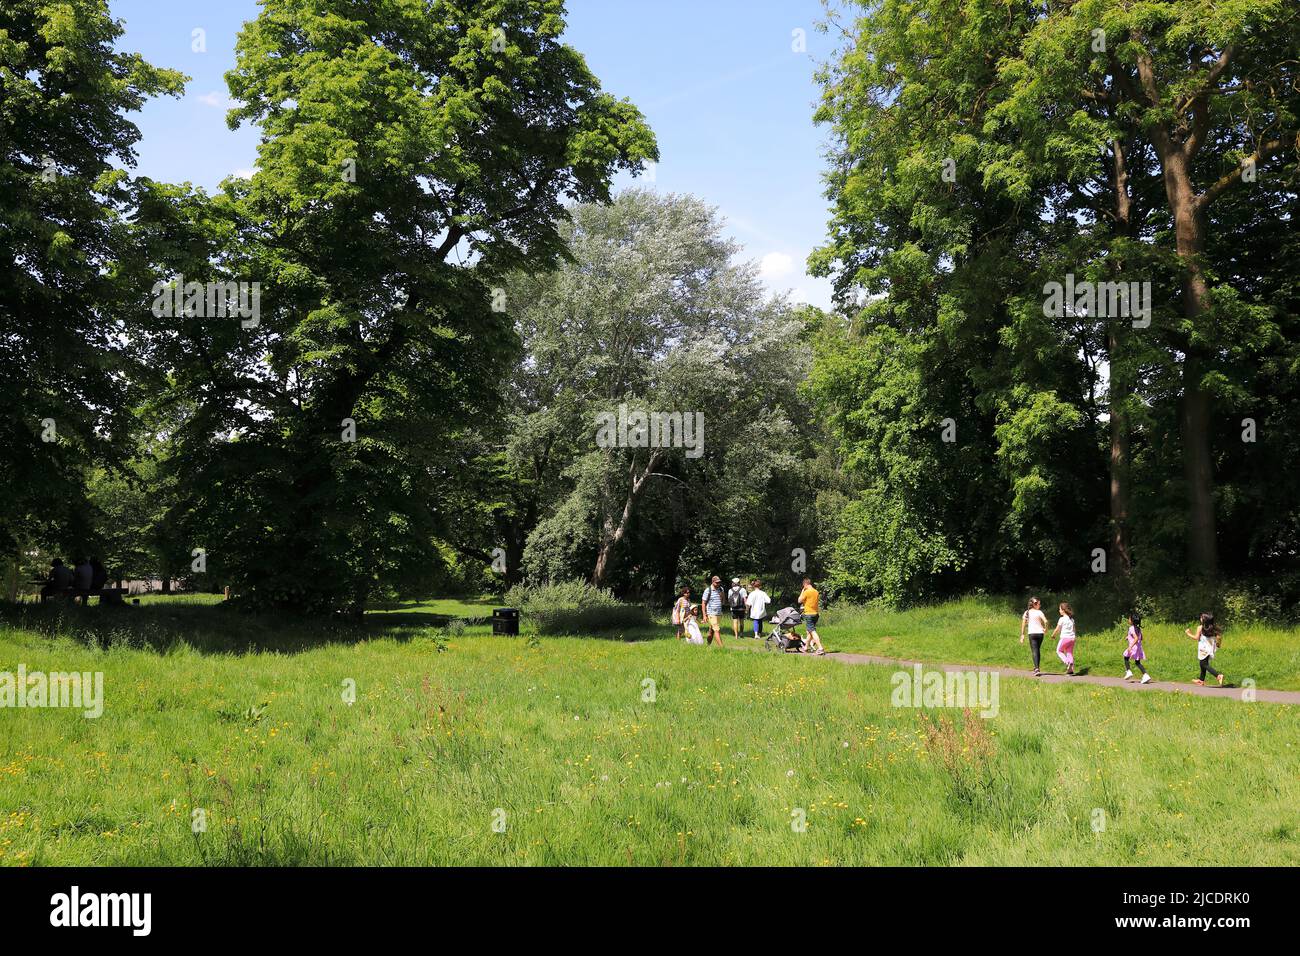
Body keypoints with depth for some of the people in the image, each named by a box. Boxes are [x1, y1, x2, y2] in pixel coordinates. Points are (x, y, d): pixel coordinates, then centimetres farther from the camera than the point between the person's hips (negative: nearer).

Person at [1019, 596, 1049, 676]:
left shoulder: (1027, 612, 4)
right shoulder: (1039, 612, -3)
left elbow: (1023, 624, 2)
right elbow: (1045, 621, -15)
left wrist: (1022, 635, 5)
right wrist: (1045, 629, 4)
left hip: (1032, 633, 0)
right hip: (1040, 633, 0)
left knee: (1035, 651, -6)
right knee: (1038, 651, 18)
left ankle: (1037, 669, -23)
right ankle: (1036, 668, 25)